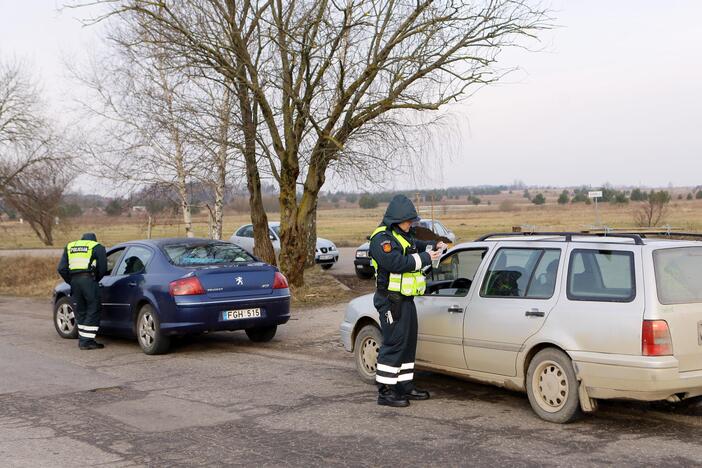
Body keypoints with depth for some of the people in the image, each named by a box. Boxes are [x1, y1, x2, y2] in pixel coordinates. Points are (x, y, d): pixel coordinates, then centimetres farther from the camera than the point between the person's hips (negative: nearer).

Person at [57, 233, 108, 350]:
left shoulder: (69, 247, 23)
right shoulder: (97, 247, 11)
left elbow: (61, 269, 14)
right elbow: (103, 269, 2)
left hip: (74, 280, 5)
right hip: (89, 279, -5)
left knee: (80, 311, 15)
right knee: (93, 311, 0)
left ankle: (82, 340, 17)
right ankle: (87, 341, -4)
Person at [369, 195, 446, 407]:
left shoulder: (403, 235, 17)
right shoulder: (382, 238, -15)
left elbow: (416, 246, 33)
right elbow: (396, 263, -27)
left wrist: (434, 246, 12)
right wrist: (425, 258, -20)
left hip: (406, 299, 10)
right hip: (391, 300, -10)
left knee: (408, 342, 14)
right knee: (394, 344, -9)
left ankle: (405, 385, 24)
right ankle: (385, 392, -4)